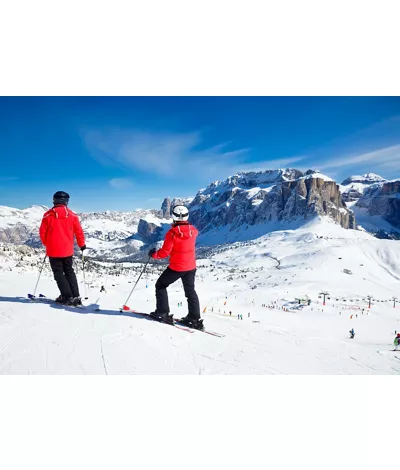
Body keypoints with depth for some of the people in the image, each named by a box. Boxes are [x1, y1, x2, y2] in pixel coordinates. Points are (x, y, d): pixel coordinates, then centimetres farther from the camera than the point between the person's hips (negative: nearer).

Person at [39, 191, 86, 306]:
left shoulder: (48, 215, -6)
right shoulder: (72, 215, -3)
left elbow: (42, 232, -1)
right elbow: (79, 231, 0)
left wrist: (46, 244, 17)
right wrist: (82, 245, 14)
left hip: (53, 250, -2)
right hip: (68, 250, 2)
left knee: (58, 273, 7)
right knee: (69, 272, 15)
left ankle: (67, 297, 0)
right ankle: (76, 296, 9)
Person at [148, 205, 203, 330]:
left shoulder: (172, 233, -19)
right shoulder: (193, 230, -5)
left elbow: (164, 252, -16)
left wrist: (153, 254, 2)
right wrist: (186, 225, 36)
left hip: (176, 267, -5)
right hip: (191, 267, 5)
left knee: (160, 285, 15)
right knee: (190, 291, 19)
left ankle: (162, 313, 13)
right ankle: (195, 318, 17)